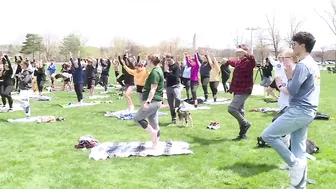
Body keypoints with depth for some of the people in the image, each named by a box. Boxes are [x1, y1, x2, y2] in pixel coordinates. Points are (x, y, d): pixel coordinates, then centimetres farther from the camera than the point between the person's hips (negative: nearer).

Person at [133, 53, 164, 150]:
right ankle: (155, 145, 16)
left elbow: (153, 89, -22)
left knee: (137, 118, -7)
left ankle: (153, 132, -3)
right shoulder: (158, 70, 16)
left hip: (153, 101, -10)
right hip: (155, 101, 10)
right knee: (154, 123, 11)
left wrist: (147, 102, -25)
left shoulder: (155, 72, -16)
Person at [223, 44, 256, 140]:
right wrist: (227, 61, 58)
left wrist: (245, 53, -58)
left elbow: (252, 60, -40)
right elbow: (234, 62, 38)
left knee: (231, 108, -19)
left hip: (243, 91, -10)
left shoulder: (248, 62, -15)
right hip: (237, 90, 10)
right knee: (240, 111, 13)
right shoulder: (239, 62, 13)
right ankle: (243, 134, 21)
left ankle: (245, 123, 2)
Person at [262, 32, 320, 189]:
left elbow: (291, 91, -19)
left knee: (268, 135, -8)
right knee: (299, 150, 12)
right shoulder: (313, 64, 16)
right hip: (307, 111, 10)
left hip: (299, 111, -10)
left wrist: (279, 85, -1)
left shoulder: (303, 65, -15)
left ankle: (295, 163, -3)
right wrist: (290, 75, 10)